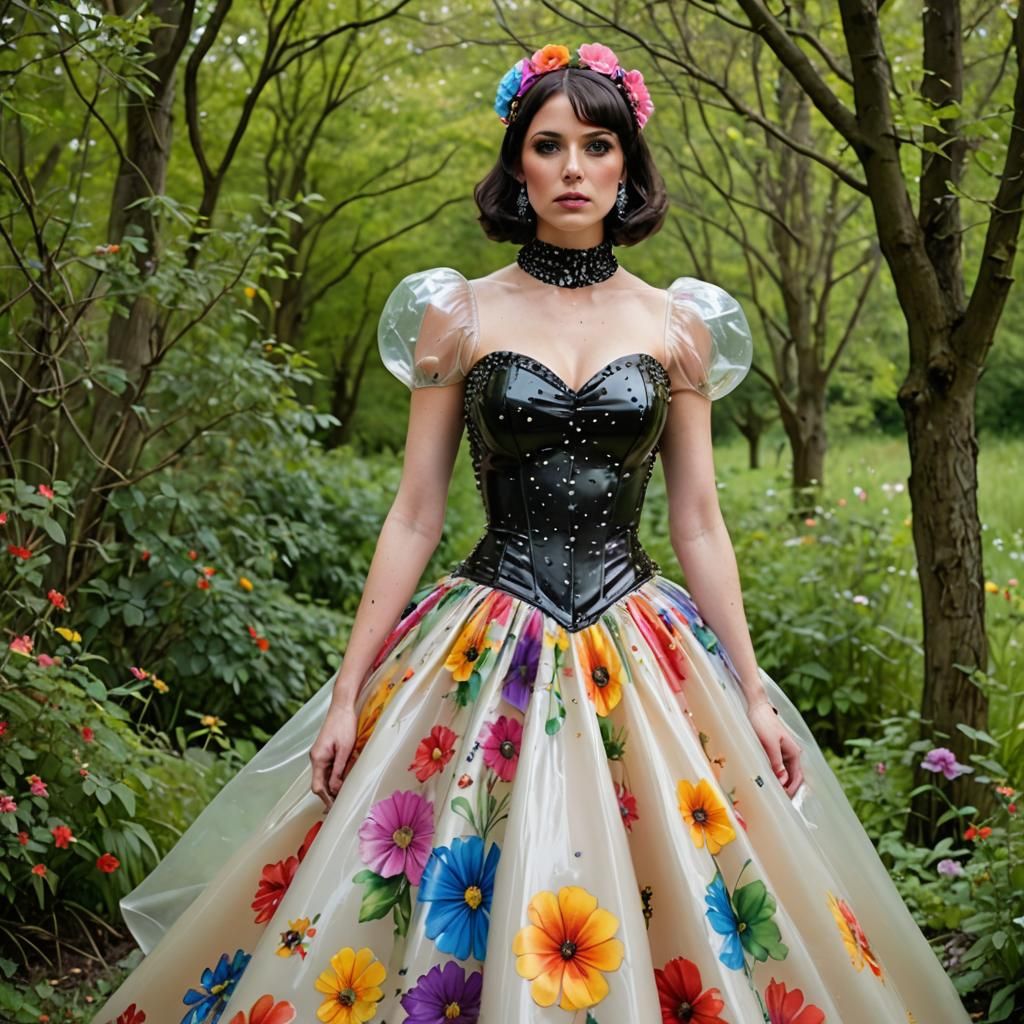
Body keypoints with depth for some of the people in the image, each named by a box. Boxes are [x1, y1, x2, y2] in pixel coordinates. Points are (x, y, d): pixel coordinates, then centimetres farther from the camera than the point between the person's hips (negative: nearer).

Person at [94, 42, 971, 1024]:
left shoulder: (676, 323, 5)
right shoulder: (460, 314, 2)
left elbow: (698, 522, 8)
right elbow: (414, 516, 2)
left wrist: (753, 695, 6)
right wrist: (346, 692, -1)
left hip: (642, 658, 1)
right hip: (487, 651, -1)